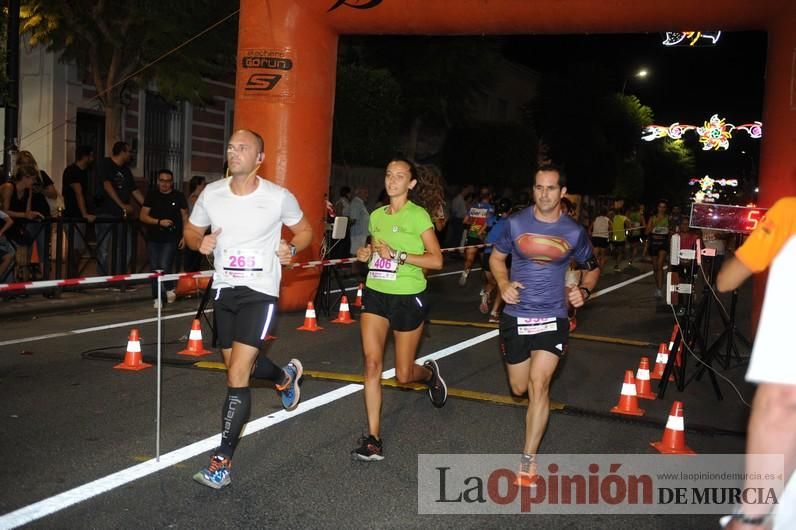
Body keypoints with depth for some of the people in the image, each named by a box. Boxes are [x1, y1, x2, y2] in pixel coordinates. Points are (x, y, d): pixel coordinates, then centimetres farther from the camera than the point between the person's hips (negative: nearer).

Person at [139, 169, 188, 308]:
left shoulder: (179, 196, 2)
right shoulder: (152, 195, 5)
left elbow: (185, 217, 7)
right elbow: (143, 216, 2)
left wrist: (184, 236, 0)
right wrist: (159, 222, -13)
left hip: (171, 239, -2)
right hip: (153, 238, 3)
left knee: (165, 266, -14)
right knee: (154, 269, 3)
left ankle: (170, 289, 16)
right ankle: (156, 298, 15)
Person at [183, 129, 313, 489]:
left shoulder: (279, 197, -10)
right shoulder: (211, 193, -2)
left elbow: (305, 230, 7)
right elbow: (191, 230, 13)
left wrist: (292, 248, -14)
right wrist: (200, 242, -11)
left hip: (260, 292, -5)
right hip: (224, 290, 5)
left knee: (236, 376, -13)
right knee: (239, 365, 20)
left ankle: (222, 461, -4)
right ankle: (285, 376, 54)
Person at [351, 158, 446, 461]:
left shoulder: (418, 216, -9)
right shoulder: (376, 216, 9)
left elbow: (436, 260, -14)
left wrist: (398, 255, -22)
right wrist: (365, 254, 2)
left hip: (408, 298, -4)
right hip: (376, 294, 5)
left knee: (403, 374, 4)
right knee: (372, 363, -8)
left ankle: (430, 373, 42)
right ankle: (373, 439, -2)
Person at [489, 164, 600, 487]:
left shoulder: (574, 231, -4)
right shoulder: (516, 223, -4)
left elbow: (592, 268, 12)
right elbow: (496, 257, 9)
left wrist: (584, 291, -8)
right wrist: (503, 284, -10)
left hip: (552, 317, -2)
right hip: (516, 316, 2)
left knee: (538, 384, -16)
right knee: (519, 388, 13)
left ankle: (528, 459, -4)